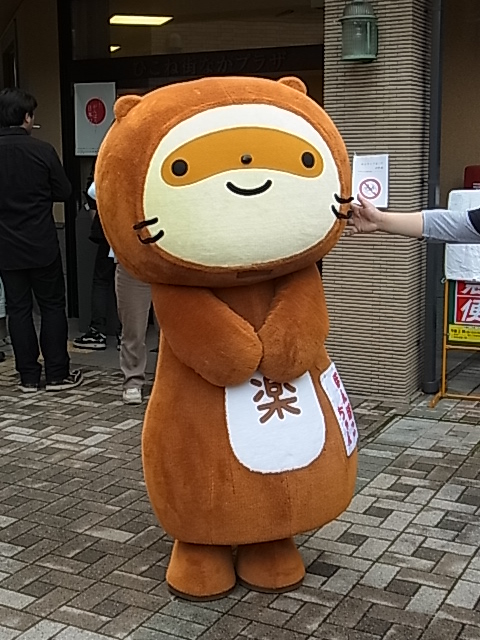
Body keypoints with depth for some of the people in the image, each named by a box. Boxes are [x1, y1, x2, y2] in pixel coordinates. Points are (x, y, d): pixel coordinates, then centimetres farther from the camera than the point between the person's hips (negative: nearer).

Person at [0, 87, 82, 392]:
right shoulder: (43, 150, -12)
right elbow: (64, 192, -3)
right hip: (42, 246, -2)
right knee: (53, 306, 9)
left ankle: (29, 377, 13)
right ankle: (57, 374, 12)